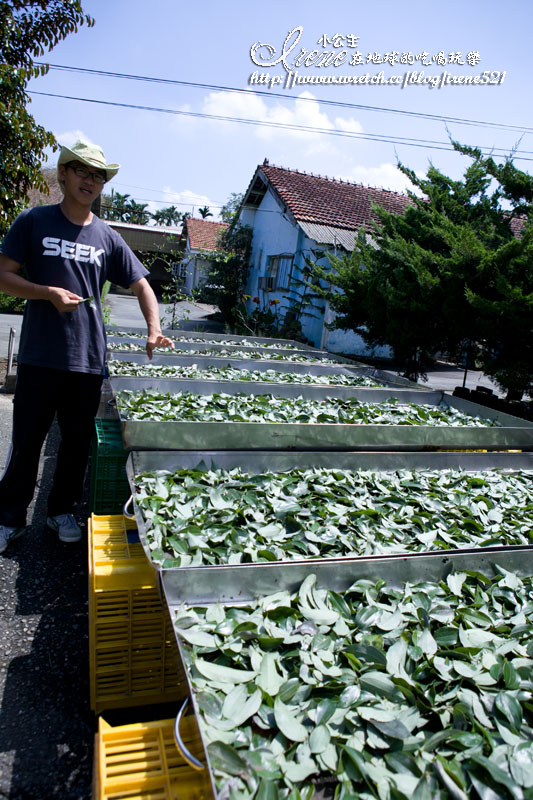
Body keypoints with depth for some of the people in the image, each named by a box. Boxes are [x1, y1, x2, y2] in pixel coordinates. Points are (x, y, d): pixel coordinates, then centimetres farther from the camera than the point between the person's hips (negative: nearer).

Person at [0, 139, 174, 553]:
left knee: (78, 440, 10)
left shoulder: (107, 237, 7)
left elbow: (142, 286, 9)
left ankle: (62, 510, 28)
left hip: (88, 358, 2)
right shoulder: (34, 221, 2)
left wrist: (154, 330, -8)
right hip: (39, 353, -2)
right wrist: (48, 293, -16)